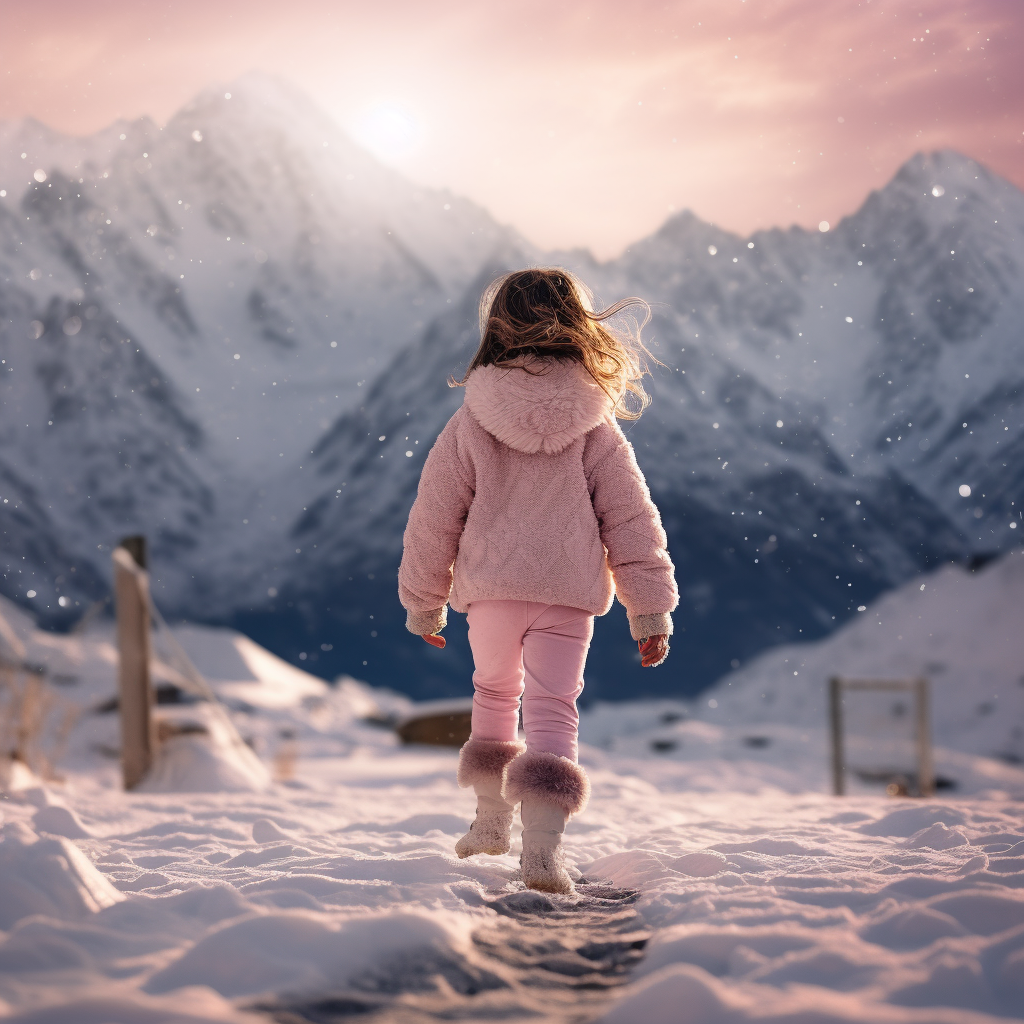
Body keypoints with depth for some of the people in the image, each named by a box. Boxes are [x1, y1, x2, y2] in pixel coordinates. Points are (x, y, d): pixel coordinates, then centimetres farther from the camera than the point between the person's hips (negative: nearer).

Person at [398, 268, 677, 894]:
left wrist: (424, 602, 14)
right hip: (569, 594, -1)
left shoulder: (470, 425, -3)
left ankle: (492, 820, 33)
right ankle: (543, 845, -17)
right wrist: (652, 610, 6)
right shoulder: (599, 432, -3)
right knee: (552, 710, -2)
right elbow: (632, 522, -1)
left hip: (490, 587, 1)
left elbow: (434, 518, 2)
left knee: (494, 695, 23)